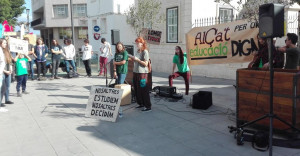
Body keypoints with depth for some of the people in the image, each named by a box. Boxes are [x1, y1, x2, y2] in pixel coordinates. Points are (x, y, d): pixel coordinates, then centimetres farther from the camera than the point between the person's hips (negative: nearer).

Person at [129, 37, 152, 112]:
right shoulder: (137, 51, 13)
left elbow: (145, 64, -16)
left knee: (143, 90, -5)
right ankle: (141, 103, 27)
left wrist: (137, 59, -18)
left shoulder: (145, 52, -10)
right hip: (136, 72, 8)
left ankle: (148, 106, 2)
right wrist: (132, 59, 4)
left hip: (142, 73, -8)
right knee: (137, 89, 13)